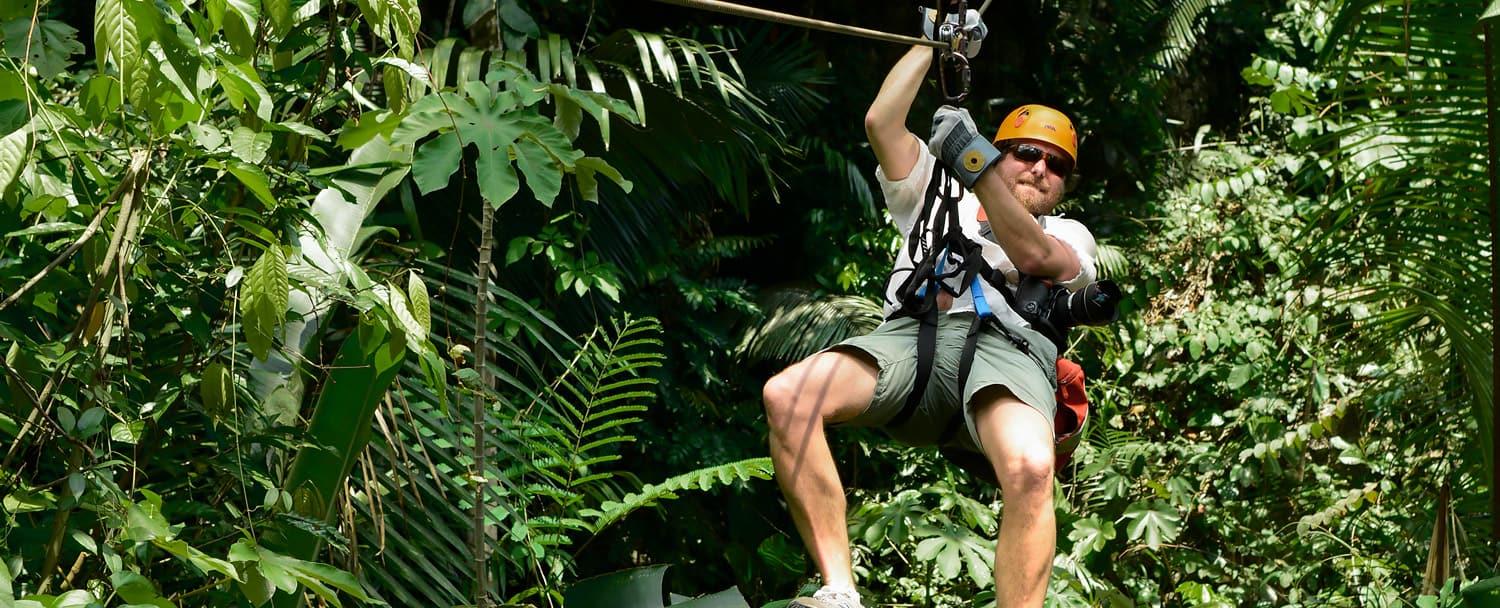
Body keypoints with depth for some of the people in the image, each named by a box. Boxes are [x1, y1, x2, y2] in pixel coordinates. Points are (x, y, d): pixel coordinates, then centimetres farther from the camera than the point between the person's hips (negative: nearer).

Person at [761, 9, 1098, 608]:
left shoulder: (1068, 236, 30)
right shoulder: (940, 199, 37)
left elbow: (1032, 254, 5)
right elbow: (881, 122, 24)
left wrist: (973, 159, 0)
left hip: (1004, 345, -2)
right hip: (912, 335, 2)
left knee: (1030, 469, -39)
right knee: (786, 396, -29)